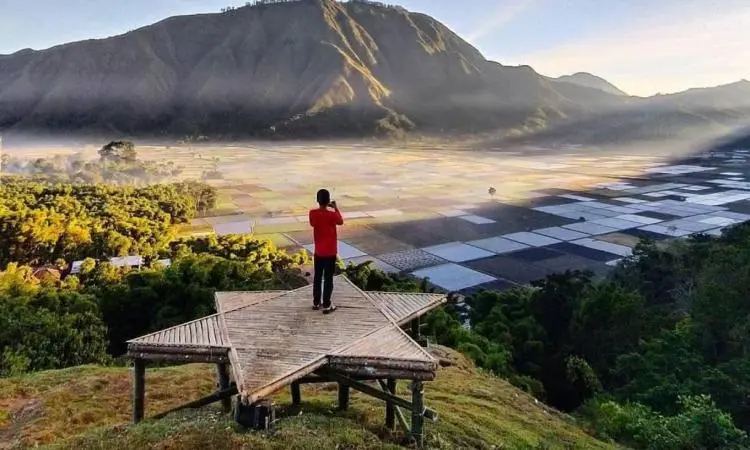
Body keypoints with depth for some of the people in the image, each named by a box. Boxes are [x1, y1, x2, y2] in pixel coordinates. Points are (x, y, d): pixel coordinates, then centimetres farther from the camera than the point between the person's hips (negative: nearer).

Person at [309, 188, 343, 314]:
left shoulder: (312, 213, -9)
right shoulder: (332, 214, -19)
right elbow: (341, 222, 2)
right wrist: (336, 208, 10)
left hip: (318, 252, 4)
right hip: (330, 252, -4)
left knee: (317, 277, 16)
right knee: (328, 279, 5)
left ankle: (316, 303, 26)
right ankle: (326, 306, 11)